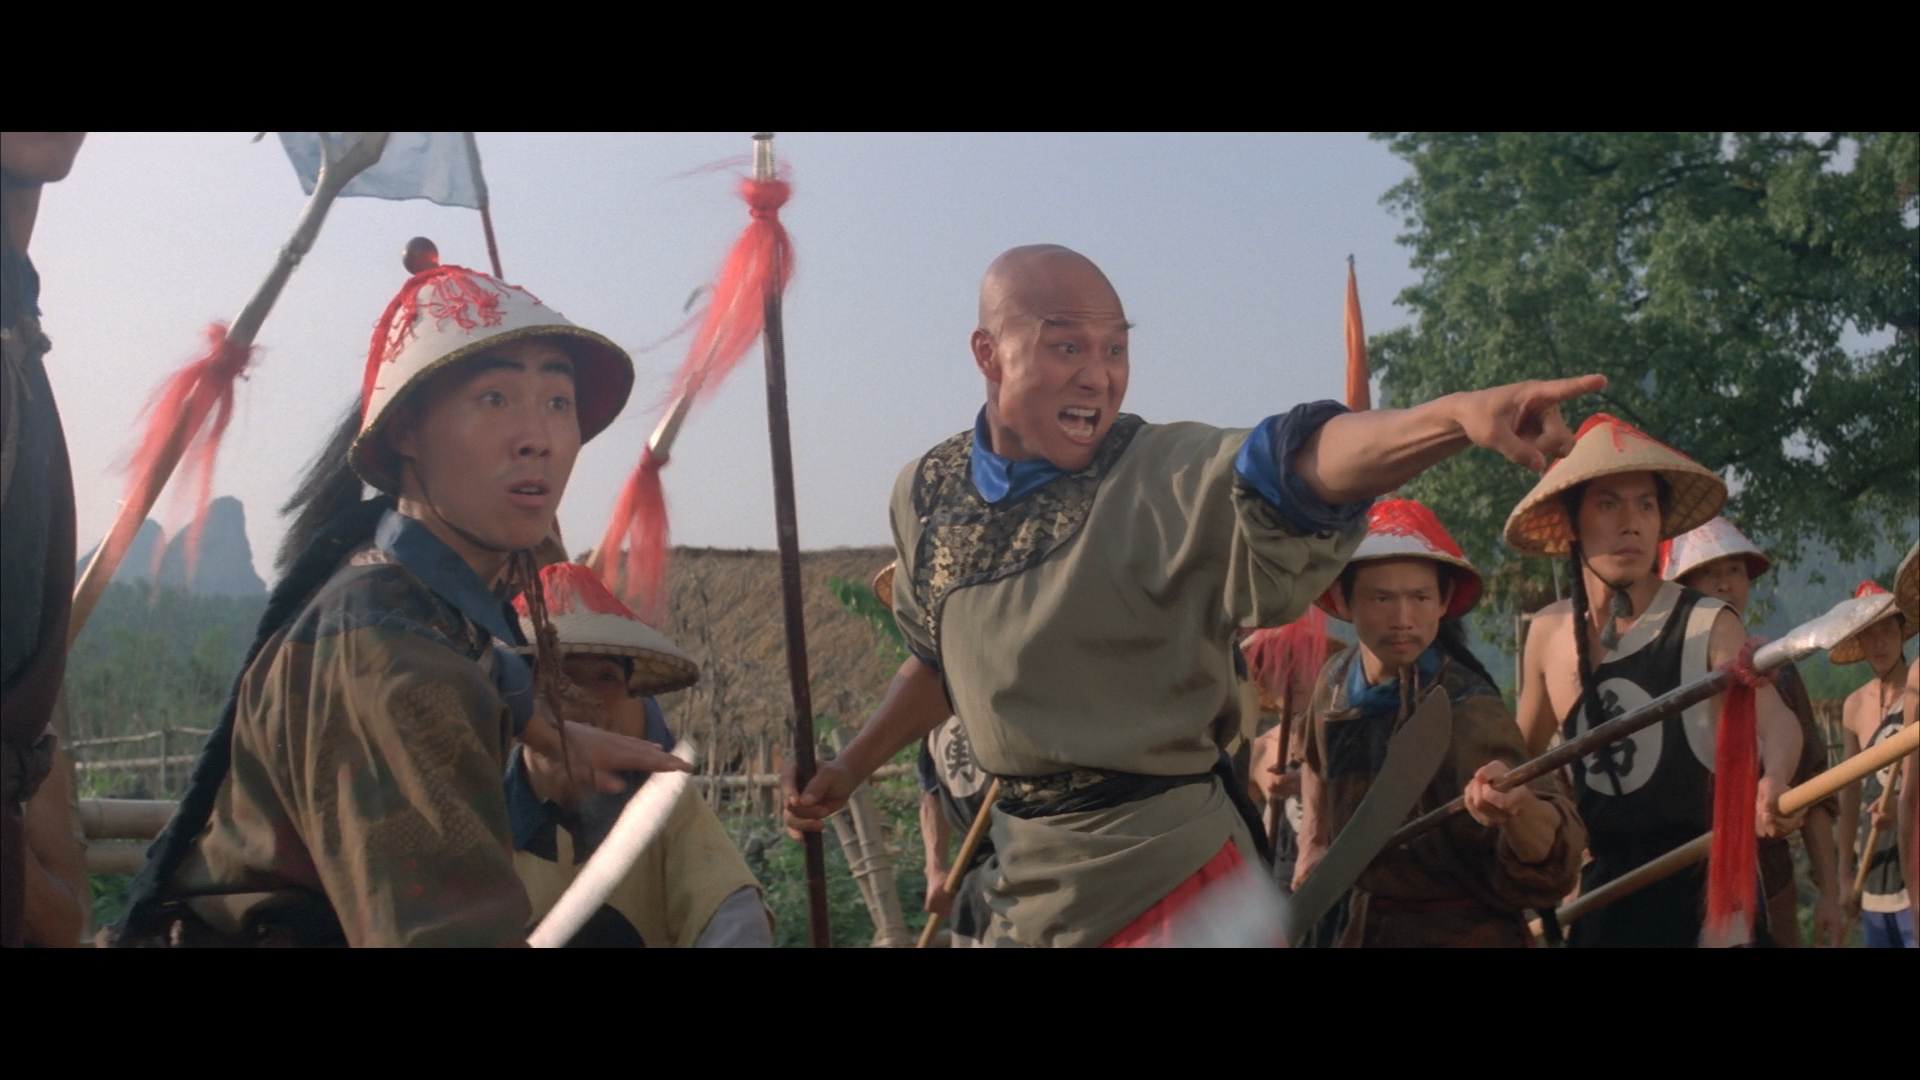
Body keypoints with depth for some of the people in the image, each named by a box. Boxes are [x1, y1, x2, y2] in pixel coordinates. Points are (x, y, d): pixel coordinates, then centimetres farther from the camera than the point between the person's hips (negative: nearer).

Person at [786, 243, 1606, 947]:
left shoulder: (1167, 477, -16)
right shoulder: (927, 494, 0)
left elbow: (1301, 462, -37)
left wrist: (1460, 414, -54)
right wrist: (850, 767, 18)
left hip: (1163, 860, -5)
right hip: (1026, 859, 5)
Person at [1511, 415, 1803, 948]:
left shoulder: (1708, 625, -11)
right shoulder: (1549, 632, 0)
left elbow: (1776, 720, -27)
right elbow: (1522, 752, 14)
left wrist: (1773, 782, -47)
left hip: (1706, 877, -4)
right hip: (1602, 883, 4)